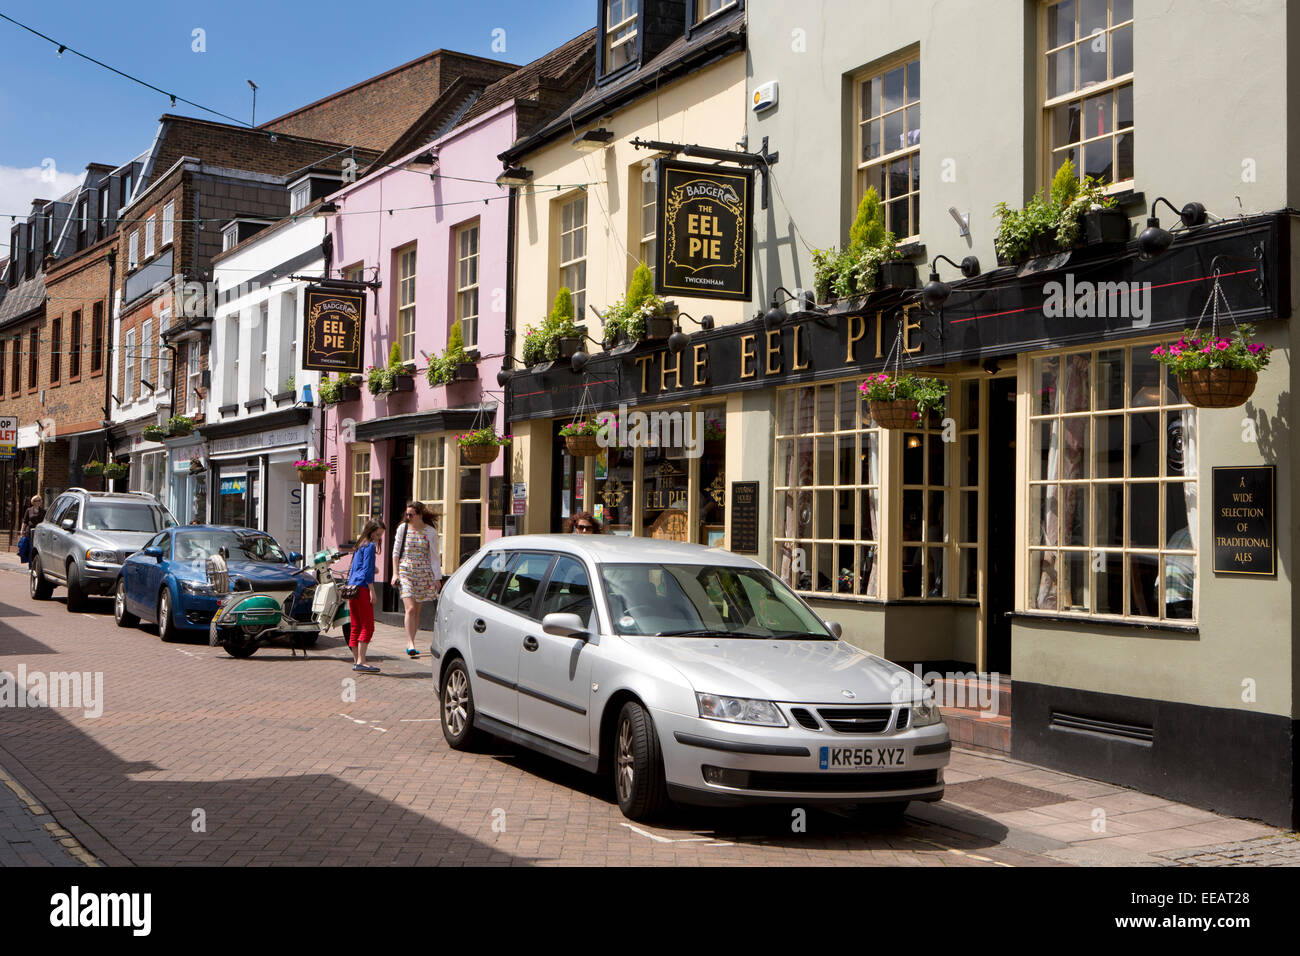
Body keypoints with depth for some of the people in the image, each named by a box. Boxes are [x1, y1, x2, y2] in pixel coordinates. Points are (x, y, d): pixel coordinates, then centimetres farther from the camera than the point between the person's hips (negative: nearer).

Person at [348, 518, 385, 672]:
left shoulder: (359, 545, 21)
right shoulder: (370, 546, -6)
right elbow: (367, 570, -12)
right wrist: (372, 590, -13)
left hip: (352, 587, 10)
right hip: (362, 588, -10)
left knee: (356, 627, 11)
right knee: (367, 627, -8)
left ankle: (356, 661, 14)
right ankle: (361, 662, -13)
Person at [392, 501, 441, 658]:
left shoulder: (430, 532, 0)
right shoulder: (403, 528, 3)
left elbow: (435, 556, 3)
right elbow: (396, 552, 9)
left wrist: (437, 578, -1)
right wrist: (395, 573, 1)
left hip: (424, 573, 1)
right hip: (405, 572, -1)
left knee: (416, 610, 5)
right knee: (410, 609, -14)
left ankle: (410, 643, 15)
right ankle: (410, 643, -15)